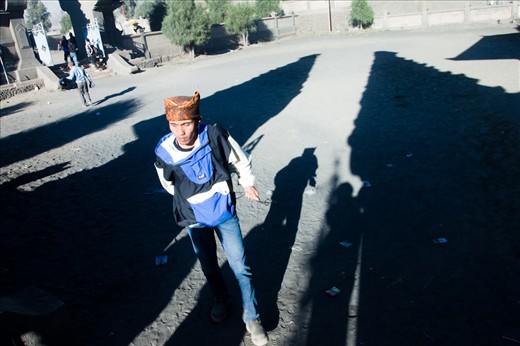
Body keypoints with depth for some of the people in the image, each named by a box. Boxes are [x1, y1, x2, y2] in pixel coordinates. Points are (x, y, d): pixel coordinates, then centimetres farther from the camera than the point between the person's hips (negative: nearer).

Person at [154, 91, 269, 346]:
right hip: (195, 220, 1)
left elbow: (241, 161, -5)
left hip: (225, 214, -1)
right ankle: (221, 299, 50)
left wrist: (248, 184, 7)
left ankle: (252, 318, 26)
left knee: (240, 267, 6)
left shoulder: (216, 136, -25)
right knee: (209, 267, 19)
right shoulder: (163, 153, -21)